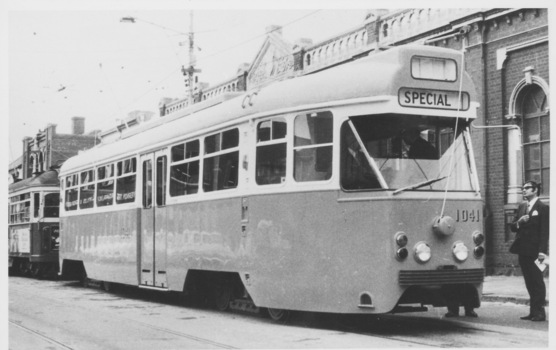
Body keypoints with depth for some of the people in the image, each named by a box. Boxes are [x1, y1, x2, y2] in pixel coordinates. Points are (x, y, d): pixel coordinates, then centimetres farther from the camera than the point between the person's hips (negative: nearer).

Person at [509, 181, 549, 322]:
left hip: (535, 251, -6)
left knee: (537, 281, -3)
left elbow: (544, 231, -12)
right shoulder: (522, 207, 15)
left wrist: (542, 251, -19)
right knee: (529, 282, 10)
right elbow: (512, 227, 14)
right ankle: (533, 311, 15)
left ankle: (540, 312, 0)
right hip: (523, 250, 7)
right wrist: (519, 222, -8)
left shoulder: (543, 208, -6)